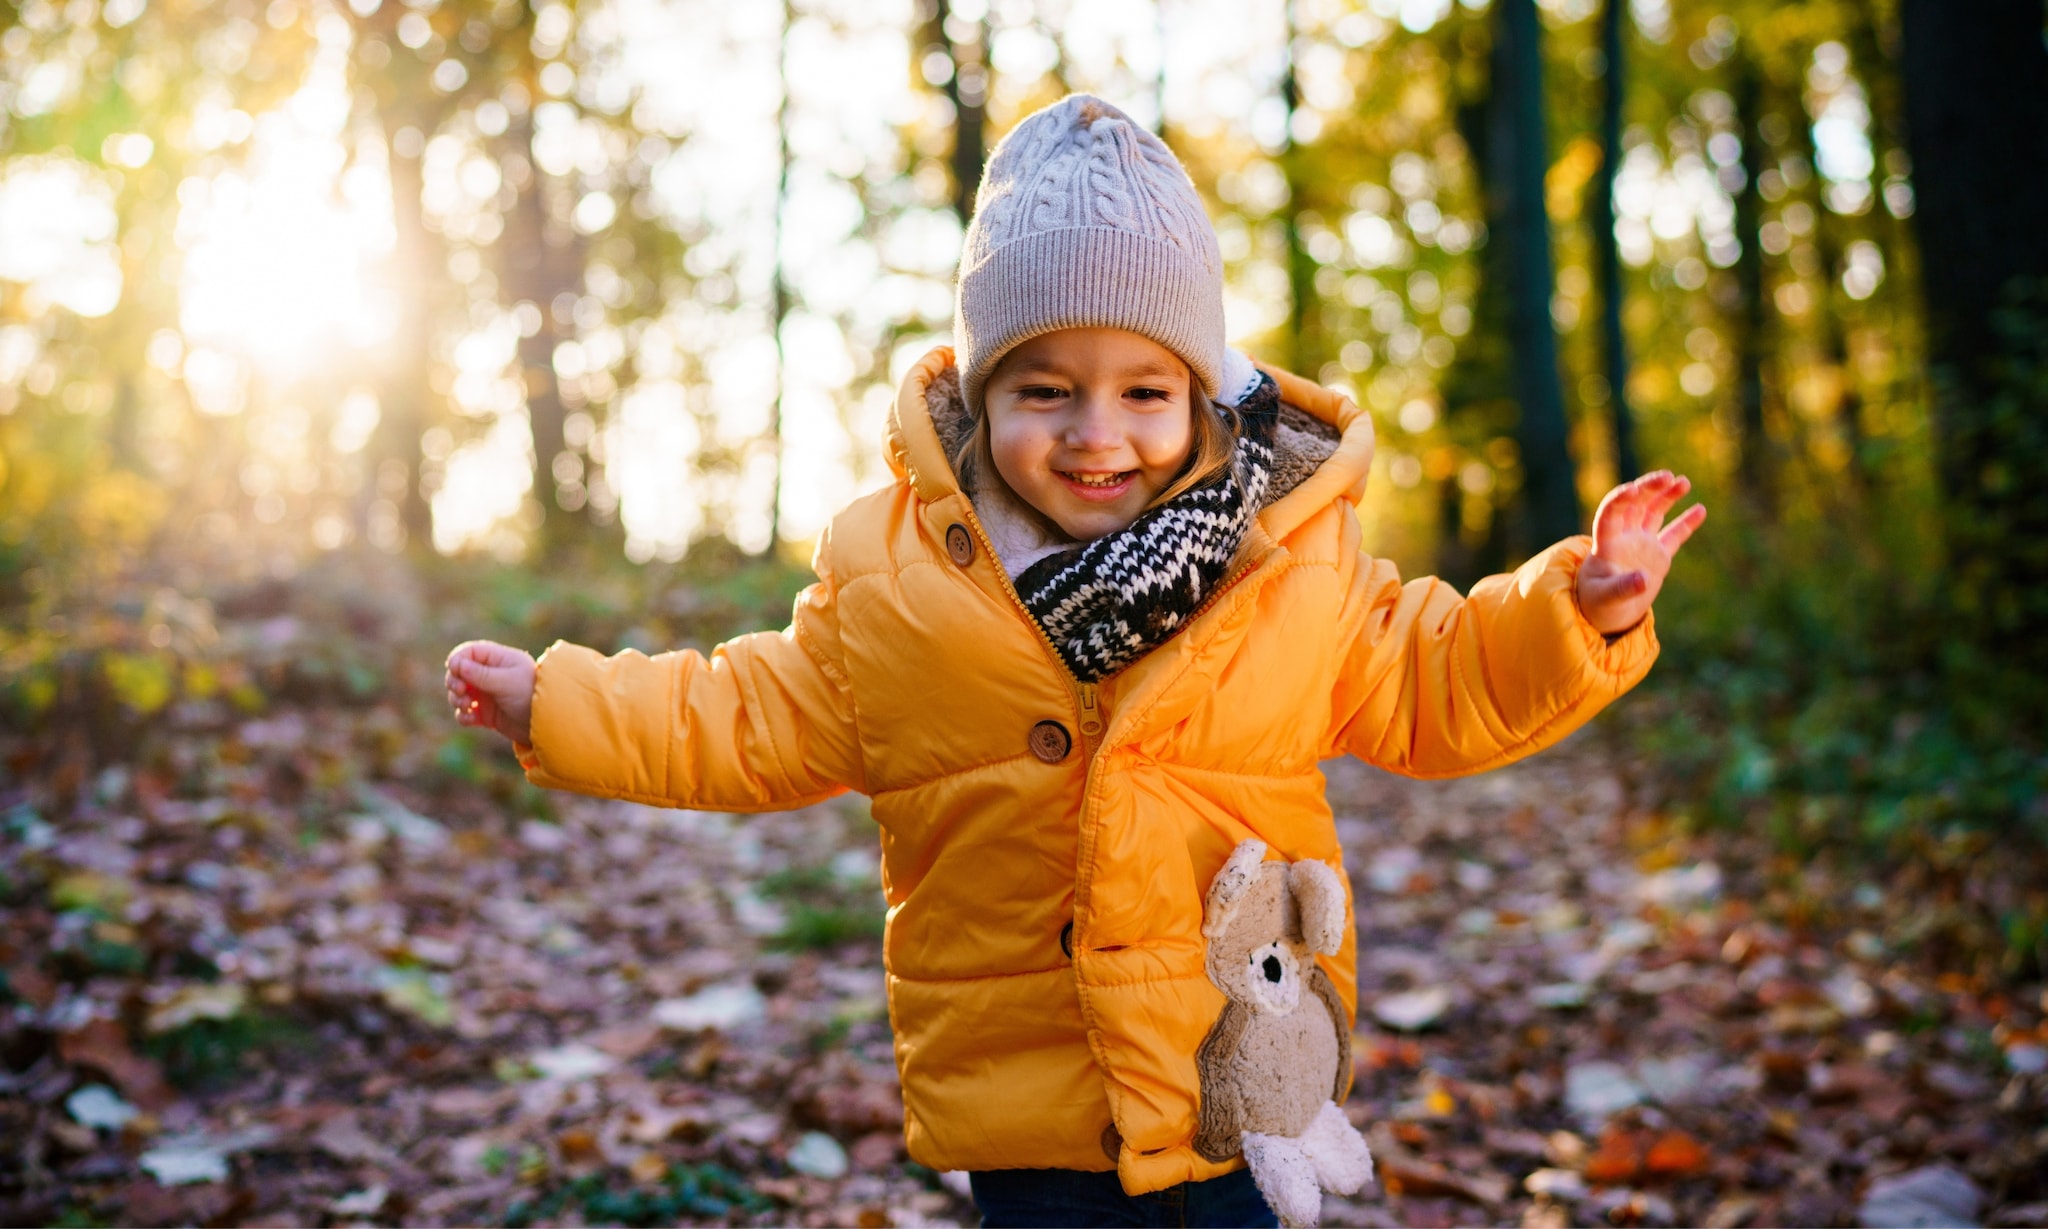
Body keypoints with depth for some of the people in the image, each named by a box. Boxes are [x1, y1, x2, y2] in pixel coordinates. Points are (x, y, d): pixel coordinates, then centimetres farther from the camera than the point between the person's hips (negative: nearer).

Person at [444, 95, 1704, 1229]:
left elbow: (1423, 689, 7)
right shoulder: (891, 573, -3)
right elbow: (762, 722, 8)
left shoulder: (1299, 560, -3)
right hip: (1021, 1098, 1)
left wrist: (1574, 614, -7)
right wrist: (557, 703, 5)